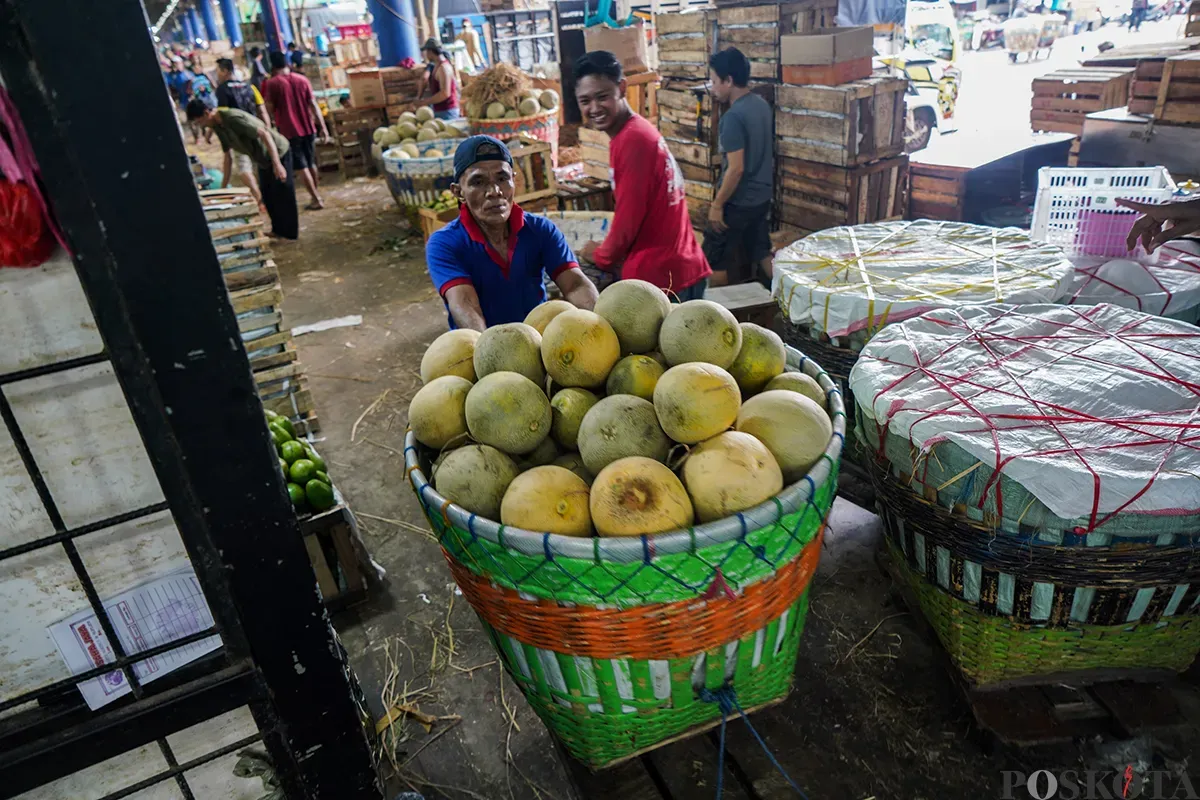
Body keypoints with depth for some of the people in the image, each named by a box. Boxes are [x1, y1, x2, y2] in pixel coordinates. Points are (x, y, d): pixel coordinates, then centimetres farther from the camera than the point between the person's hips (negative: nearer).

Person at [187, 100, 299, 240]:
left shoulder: (232, 118, -27)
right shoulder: (217, 126, 2)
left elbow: (265, 134, -31)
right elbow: (228, 156, 10)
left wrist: (277, 165, -36)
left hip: (278, 153, -9)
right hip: (263, 158, 9)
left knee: (283, 196, -4)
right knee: (267, 196, 13)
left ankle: (290, 234, 6)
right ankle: (278, 229, 25)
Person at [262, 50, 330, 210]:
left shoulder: (271, 83, -7)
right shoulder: (302, 79, 4)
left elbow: (270, 108, -7)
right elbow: (313, 105, 2)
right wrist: (323, 127, 4)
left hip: (289, 131, -4)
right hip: (308, 128, 4)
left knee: (301, 167, 0)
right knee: (311, 163, 16)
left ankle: (316, 199, -4)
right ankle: (316, 195, 25)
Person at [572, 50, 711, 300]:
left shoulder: (632, 139, -17)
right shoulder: (640, 130, 12)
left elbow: (629, 217, -17)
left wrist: (601, 257, 0)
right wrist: (611, 252, 16)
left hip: (658, 277, -9)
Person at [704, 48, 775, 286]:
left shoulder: (733, 117, -23)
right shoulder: (762, 104, 5)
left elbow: (736, 169, -25)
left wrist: (717, 204, -18)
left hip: (739, 202, -9)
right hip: (762, 196, 9)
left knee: (712, 259, 7)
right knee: (761, 253, 18)